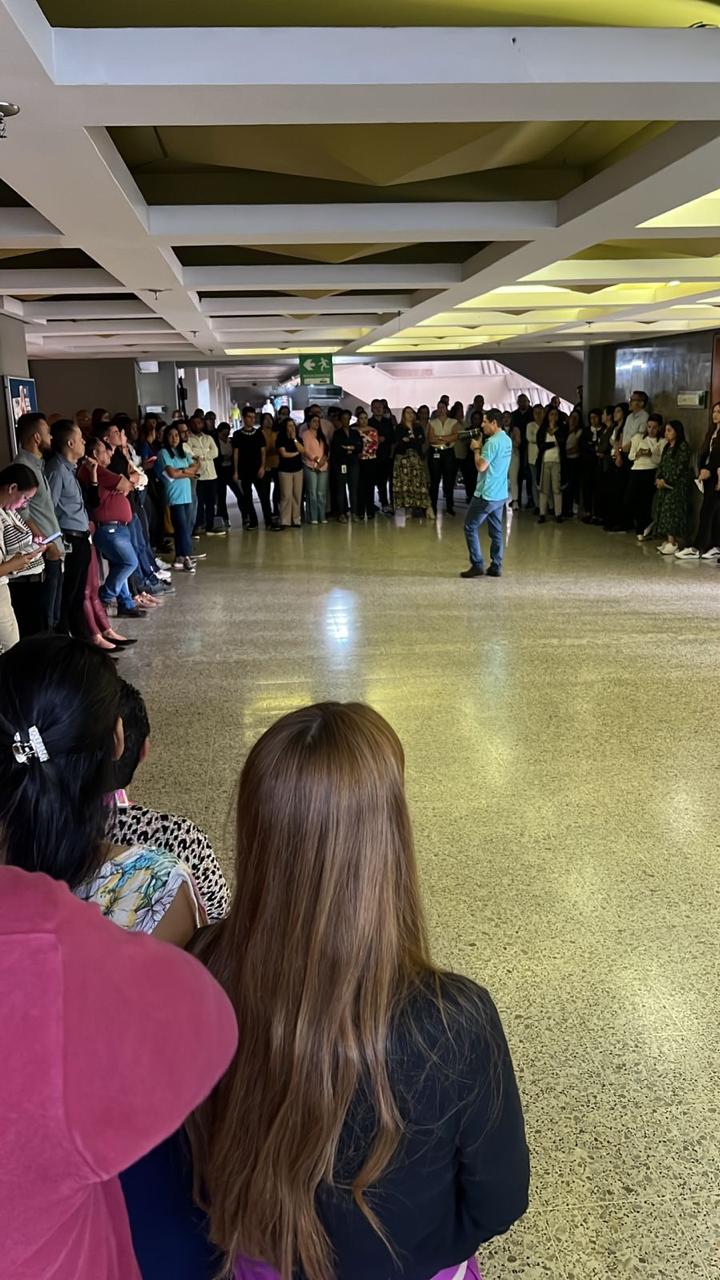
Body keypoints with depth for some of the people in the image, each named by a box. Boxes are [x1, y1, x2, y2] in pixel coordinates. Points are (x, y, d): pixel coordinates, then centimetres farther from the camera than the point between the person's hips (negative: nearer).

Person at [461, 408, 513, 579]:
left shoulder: (492, 441, -18)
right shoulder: (507, 440, 12)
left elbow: (481, 466, -21)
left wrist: (476, 449, -7)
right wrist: (481, 448, 8)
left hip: (487, 494, -9)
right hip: (500, 494, 9)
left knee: (470, 527, 0)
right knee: (496, 531, 11)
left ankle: (477, 566, -1)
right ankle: (496, 567, 12)